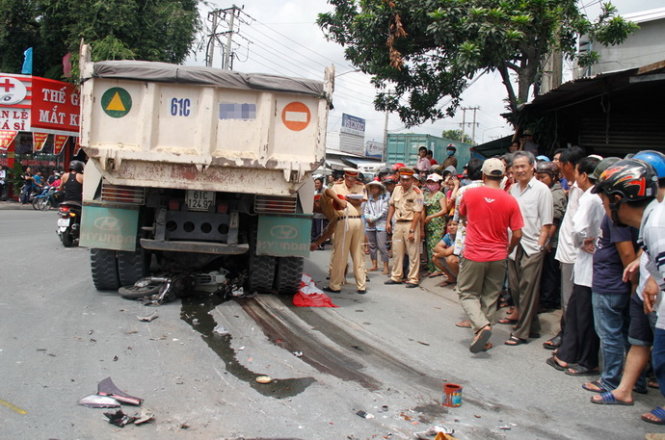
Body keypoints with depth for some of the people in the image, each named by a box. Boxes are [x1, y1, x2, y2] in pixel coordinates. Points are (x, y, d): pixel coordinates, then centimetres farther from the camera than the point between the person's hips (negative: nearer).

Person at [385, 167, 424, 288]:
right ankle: (396, 277, 23)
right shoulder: (397, 188, 5)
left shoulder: (416, 192, -14)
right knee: (397, 252, 12)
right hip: (398, 224, 6)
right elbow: (392, 205, 16)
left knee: (413, 253, -1)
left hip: (411, 223, -6)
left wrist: (412, 231, -19)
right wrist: (388, 222, 11)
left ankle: (413, 279, 7)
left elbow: (417, 213, -16)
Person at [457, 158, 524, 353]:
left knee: (467, 294, 11)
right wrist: (509, 250, 14)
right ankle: (482, 339, 19)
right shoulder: (510, 200, -7)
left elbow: (461, 214, 13)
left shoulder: (470, 194, -8)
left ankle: (482, 326, -12)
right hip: (498, 256, 2)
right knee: (490, 298, 14)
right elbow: (517, 234, -4)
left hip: (473, 255, -2)